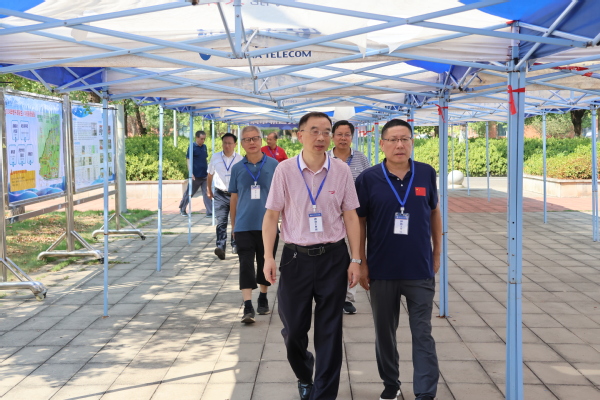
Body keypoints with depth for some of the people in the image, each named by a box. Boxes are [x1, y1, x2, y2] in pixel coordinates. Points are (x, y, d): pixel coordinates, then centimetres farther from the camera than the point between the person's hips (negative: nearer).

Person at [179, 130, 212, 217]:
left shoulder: (204, 147, 10)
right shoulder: (192, 147, -8)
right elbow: (188, 161, -10)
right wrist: (191, 173, -18)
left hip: (205, 175, 5)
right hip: (196, 176, -5)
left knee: (207, 194, -1)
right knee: (189, 193, 8)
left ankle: (210, 212, -3)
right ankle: (182, 209, 26)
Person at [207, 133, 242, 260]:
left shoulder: (239, 159, 0)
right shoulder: (215, 157, 5)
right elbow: (210, 174, 17)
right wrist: (209, 190, 23)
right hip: (220, 194, 0)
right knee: (221, 222, -10)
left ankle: (235, 245, 24)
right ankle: (220, 247, -18)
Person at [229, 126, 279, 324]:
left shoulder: (273, 165, 0)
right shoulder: (237, 168, 5)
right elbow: (234, 197, 12)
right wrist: (233, 224, 14)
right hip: (244, 225, 0)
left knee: (265, 263, 12)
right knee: (246, 265, -6)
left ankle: (263, 297, 31)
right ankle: (248, 306, -8)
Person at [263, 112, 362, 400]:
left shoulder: (341, 171, -1)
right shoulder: (285, 170, -4)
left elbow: (350, 216, 3)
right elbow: (272, 215, -1)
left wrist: (355, 259, 0)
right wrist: (268, 257, -8)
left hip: (333, 257, 1)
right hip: (296, 256, 0)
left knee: (329, 331, 6)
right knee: (293, 327, 8)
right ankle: (304, 375, 39)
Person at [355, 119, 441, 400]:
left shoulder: (426, 174, -2)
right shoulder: (368, 179, -6)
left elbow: (434, 211, 11)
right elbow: (358, 221, 0)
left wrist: (437, 253, 11)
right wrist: (361, 263, -2)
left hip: (420, 271, 0)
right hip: (382, 271, 0)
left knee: (422, 334, 2)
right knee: (384, 332, 14)